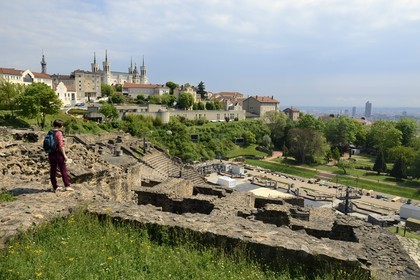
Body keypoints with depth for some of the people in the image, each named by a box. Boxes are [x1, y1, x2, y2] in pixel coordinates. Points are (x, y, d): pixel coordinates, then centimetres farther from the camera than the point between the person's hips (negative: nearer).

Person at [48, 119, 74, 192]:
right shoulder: (58, 133, -14)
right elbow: (60, 145, -18)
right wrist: (64, 155, -13)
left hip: (51, 154, 7)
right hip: (58, 153, -7)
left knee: (53, 170, 10)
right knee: (63, 170, 2)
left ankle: (55, 187, 18)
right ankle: (67, 186, 7)